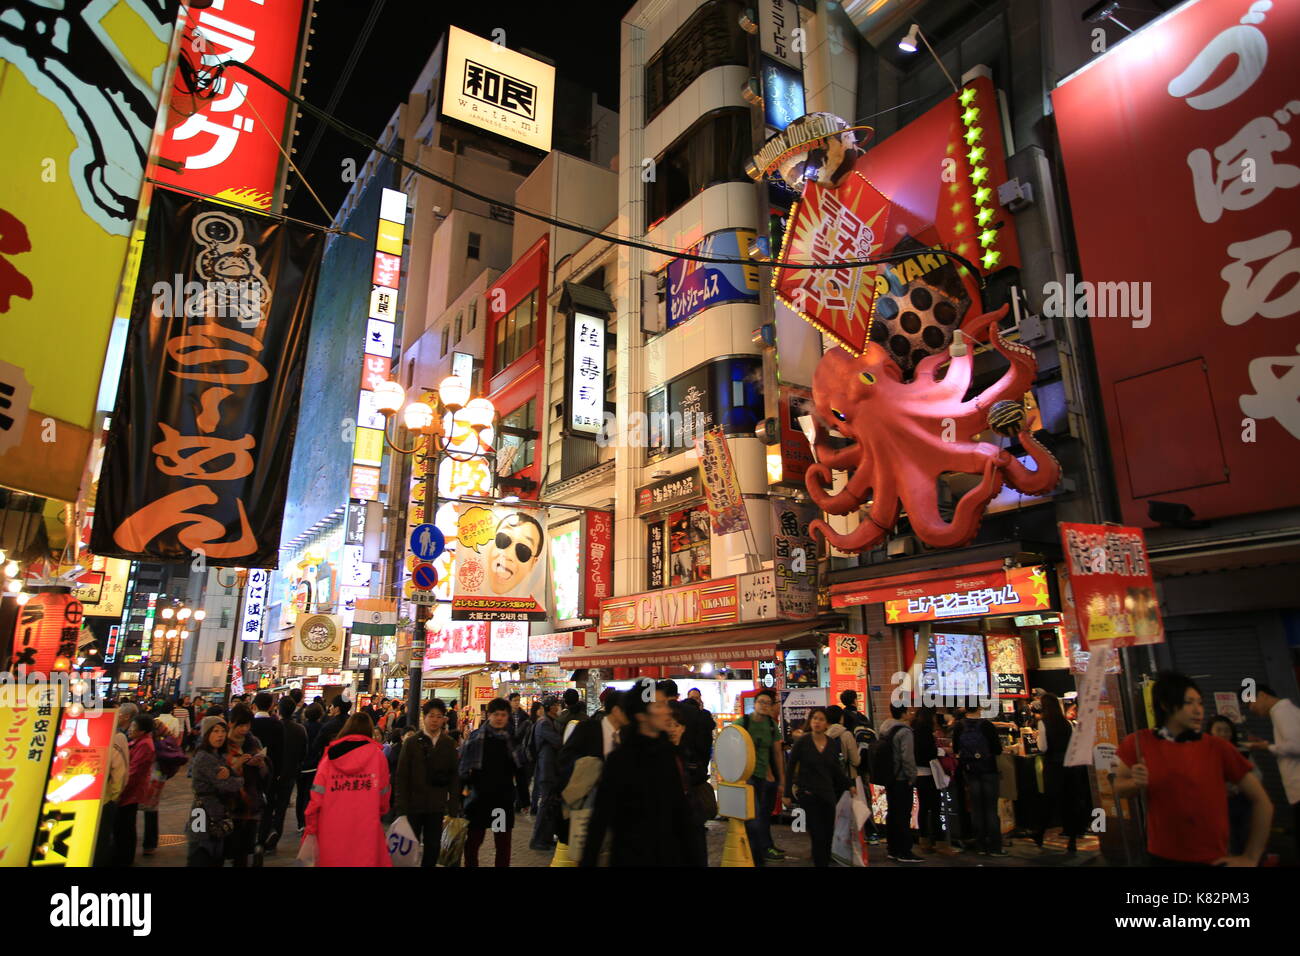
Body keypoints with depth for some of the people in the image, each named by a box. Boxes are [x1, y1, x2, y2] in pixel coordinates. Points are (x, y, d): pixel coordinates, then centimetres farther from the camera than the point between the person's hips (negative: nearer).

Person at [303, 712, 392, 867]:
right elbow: (384, 795, 4)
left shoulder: (330, 754, 3)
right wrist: (379, 812, 23)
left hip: (331, 831, 2)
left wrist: (311, 829, 7)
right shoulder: (377, 754, 0)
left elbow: (317, 795, -1)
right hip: (366, 830, -2)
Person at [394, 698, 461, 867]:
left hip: (437, 807, 2)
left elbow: (454, 776, 4)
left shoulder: (448, 744, 3)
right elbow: (401, 776, -4)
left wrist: (454, 807, 0)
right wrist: (401, 807, -9)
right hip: (413, 805, -2)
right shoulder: (411, 742, -2)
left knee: (433, 847, 7)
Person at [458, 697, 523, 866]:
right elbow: (463, 767, -3)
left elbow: (520, 769, 8)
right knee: (473, 841, 9)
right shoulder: (475, 738, -3)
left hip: (504, 798, 1)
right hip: (479, 797, -1)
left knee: (503, 843, 8)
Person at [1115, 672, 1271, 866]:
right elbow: (1119, 789, 5)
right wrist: (1136, 783, -16)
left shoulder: (1217, 748, -9)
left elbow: (1261, 801, -1)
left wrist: (1250, 858, -2)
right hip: (1162, 857, 1)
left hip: (1212, 860, -1)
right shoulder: (1140, 743, -7)